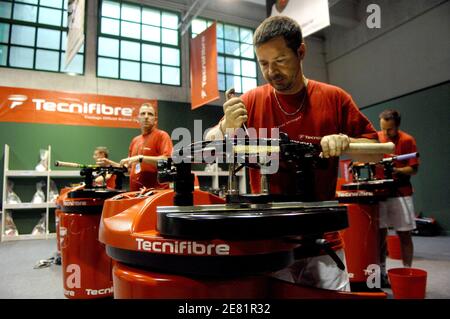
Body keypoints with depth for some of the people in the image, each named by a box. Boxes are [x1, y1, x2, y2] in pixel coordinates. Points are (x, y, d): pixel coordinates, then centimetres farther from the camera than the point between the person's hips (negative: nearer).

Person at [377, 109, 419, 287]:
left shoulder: (407, 140, -5)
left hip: (401, 193, -2)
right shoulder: (376, 138, 4)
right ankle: (381, 273, 16)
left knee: (404, 235, 3)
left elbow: (414, 169, -6)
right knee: (380, 233, 5)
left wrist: (396, 170, -22)